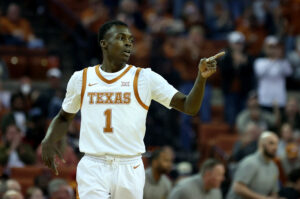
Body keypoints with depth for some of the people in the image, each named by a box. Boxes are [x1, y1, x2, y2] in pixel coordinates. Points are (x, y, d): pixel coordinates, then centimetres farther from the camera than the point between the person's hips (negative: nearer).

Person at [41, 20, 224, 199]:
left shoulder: (145, 78, 1)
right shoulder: (81, 79, 6)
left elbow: (189, 107, -5)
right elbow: (64, 117, 21)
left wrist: (201, 78, -22)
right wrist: (49, 139, 2)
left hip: (130, 169, 0)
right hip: (92, 168, 0)